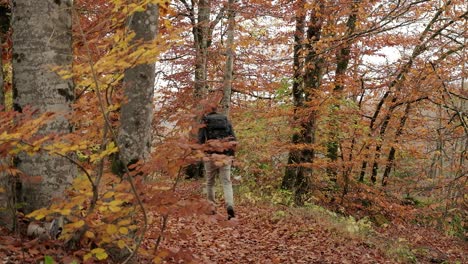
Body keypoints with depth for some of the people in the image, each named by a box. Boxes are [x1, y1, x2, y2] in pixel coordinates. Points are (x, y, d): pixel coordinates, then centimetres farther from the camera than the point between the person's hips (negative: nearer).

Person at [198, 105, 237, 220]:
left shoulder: (204, 122, 3)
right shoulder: (226, 121, 11)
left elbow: (200, 140, -2)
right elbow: (233, 140, 7)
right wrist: (231, 155, 14)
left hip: (211, 156, -1)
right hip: (225, 156, 2)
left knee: (210, 183, 13)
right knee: (226, 182, 1)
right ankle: (230, 206, -20)